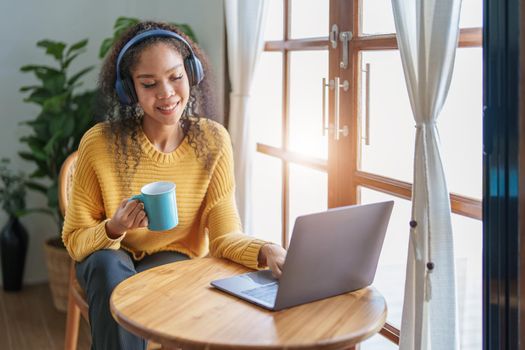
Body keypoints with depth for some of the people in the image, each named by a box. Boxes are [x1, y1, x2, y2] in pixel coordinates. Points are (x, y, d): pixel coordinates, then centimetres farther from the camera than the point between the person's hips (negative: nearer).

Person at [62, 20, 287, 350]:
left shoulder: (213, 141, -14)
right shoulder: (99, 143, -18)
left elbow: (224, 235, -17)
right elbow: (75, 240, -10)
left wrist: (264, 251, -39)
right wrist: (114, 228, -32)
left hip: (176, 262, 0)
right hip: (111, 266, 0)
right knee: (108, 262, -33)